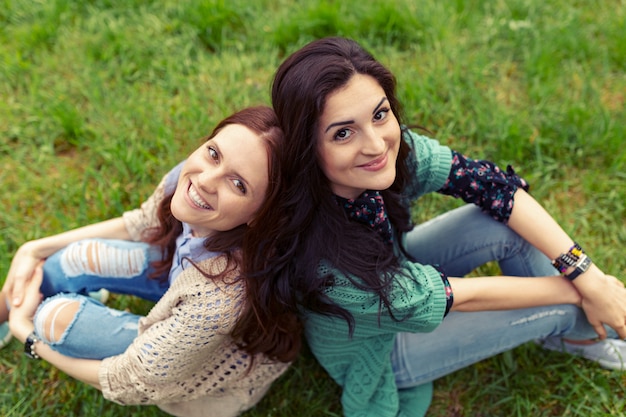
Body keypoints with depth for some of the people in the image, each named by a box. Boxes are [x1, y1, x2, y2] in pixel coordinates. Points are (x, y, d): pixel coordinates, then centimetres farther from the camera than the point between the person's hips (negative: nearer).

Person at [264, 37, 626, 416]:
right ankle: (583, 331, 29)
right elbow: (456, 296, -30)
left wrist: (586, 274, -23)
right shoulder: (320, 262, -42)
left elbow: (493, 185, -19)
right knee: (564, 306, -10)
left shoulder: (397, 147, -27)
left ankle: (565, 332, 16)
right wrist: (575, 291, -18)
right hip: (375, 349, -5)